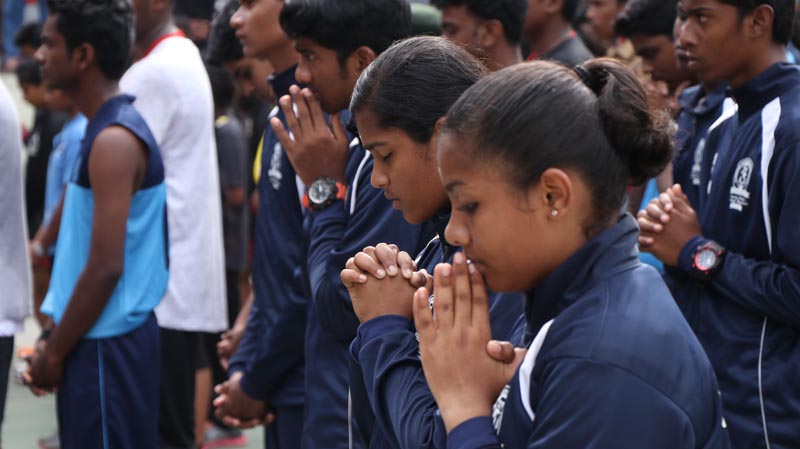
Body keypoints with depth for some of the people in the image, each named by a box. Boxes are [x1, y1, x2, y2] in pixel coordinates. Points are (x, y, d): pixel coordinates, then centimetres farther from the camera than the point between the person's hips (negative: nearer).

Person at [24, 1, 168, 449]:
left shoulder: (113, 141, -18)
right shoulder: (112, 129, 12)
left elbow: (106, 268, -22)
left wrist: (54, 353, -14)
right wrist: (57, 341, 17)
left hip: (107, 345, -10)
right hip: (100, 338, 10)